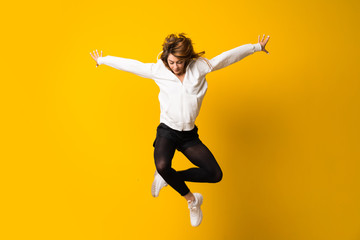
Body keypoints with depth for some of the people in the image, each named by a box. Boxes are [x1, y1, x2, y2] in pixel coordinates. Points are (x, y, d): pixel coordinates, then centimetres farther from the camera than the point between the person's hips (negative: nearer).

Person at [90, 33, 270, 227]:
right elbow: (130, 64, 6)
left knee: (215, 174, -11)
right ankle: (191, 199, -3)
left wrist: (256, 47, 12)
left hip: (189, 134, 2)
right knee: (162, 166, -33)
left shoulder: (199, 67, -1)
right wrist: (102, 60, 15)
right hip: (167, 130, -2)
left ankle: (168, 177, 8)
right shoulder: (158, 70, -1)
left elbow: (228, 56, 3)